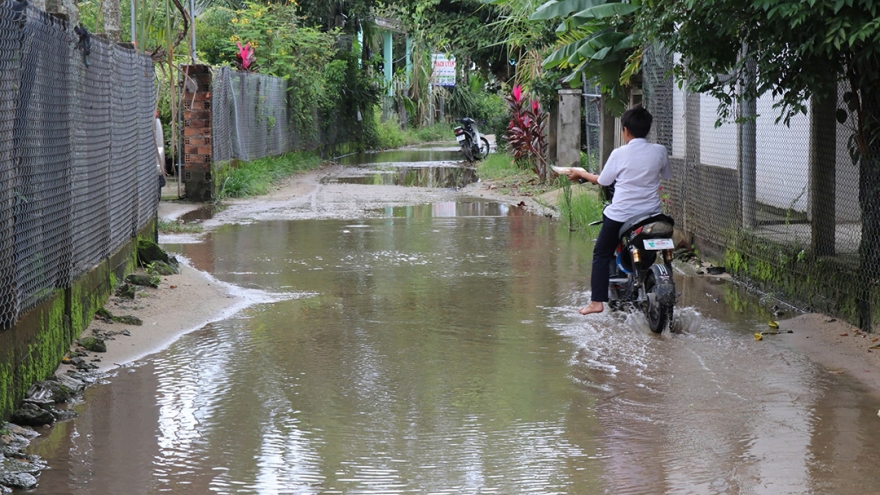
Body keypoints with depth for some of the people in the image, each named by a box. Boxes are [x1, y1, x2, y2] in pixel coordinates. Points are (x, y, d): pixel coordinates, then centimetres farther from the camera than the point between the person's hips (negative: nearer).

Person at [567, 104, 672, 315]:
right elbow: (666, 176, 14)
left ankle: (597, 301, 2)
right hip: (651, 214, 3)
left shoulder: (620, 154, -10)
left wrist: (581, 174, 16)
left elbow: (603, 181, 0)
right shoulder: (659, 151, -3)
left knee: (602, 254, 10)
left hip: (620, 215, -3)